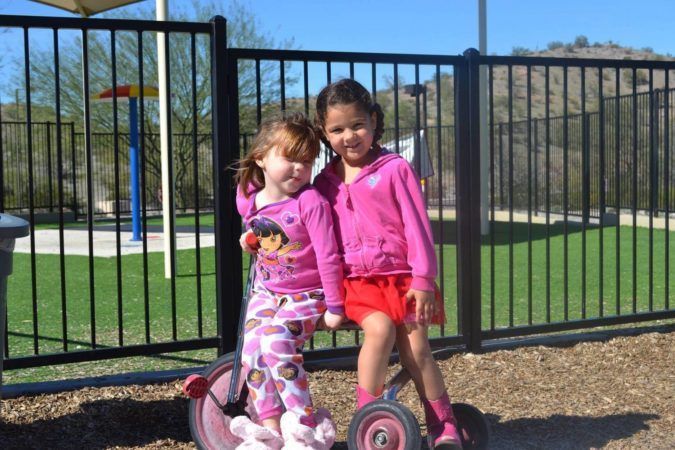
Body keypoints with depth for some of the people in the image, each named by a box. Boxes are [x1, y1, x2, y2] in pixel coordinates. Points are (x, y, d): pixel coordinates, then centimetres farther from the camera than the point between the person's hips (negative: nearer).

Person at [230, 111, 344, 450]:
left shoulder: (310, 202, -20)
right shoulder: (248, 199, -3)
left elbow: (328, 257, -19)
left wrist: (335, 307, -16)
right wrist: (249, 238, 5)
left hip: (306, 296, -6)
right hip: (266, 292, 6)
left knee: (276, 343, -26)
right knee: (252, 351, -12)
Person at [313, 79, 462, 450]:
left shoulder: (394, 168, 1)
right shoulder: (325, 181, 10)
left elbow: (416, 224, -3)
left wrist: (423, 279, -8)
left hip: (400, 276, -1)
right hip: (355, 281, 1)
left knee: (416, 346, -7)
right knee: (380, 328, -25)